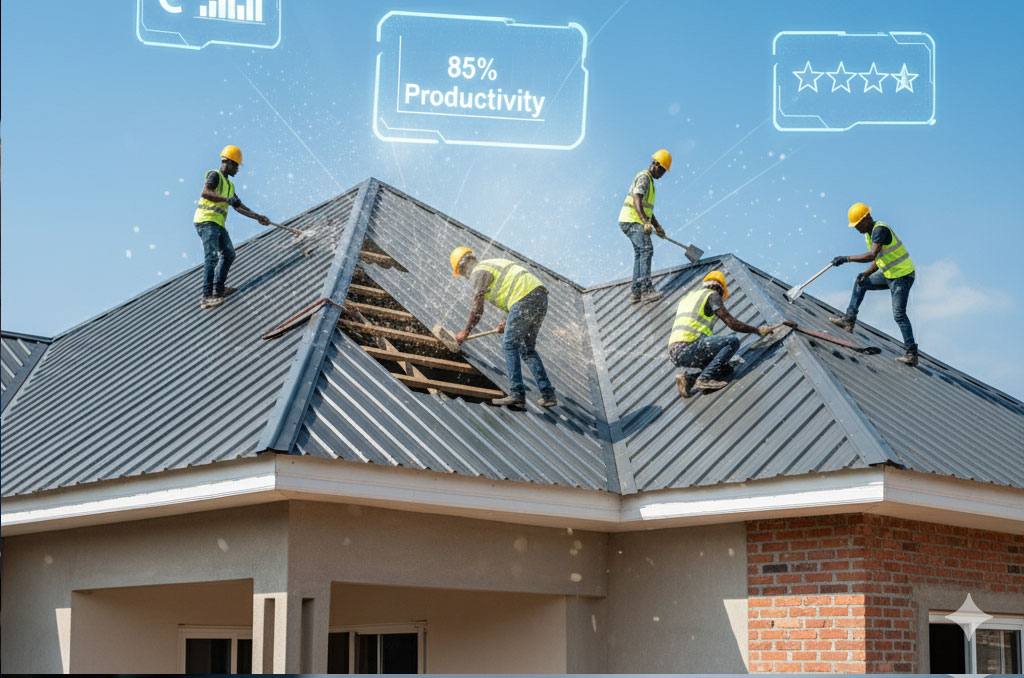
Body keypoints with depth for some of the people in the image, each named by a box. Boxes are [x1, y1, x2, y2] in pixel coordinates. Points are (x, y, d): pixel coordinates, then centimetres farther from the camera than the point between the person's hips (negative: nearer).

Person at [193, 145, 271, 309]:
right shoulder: (215, 175, -2)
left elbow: (239, 207, 30)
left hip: (219, 224, 10)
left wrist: (258, 217, 24)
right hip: (206, 221, -10)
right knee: (212, 256, -20)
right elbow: (205, 193, -20)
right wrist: (228, 199, -27)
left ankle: (218, 289, 23)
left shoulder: (229, 185, 26)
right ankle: (207, 297, -29)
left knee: (229, 255, 14)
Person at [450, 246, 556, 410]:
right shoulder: (494, 264, 31)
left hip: (527, 297, -9)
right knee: (528, 349, 13)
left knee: (510, 345, -5)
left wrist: (465, 332, 12)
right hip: (541, 297, 9)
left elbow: (477, 310, 0)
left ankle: (517, 395, -11)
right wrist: (508, 322, 29)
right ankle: (548, 395, 9)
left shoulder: (478, 272, 3)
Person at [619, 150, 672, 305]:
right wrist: (646, 222, -37)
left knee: (640, 253, 9)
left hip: (637, 223, 11)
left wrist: (657, 226, 21)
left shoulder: (650, 180, 22)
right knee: (646, 249, -21)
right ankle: (646, 289, -30)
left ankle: (636, 291, 9)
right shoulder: (644, 177, -11)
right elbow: (636, 201, -26)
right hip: (631, 221, -11)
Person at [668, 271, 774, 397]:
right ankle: (705, 378, -14)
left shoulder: (686, 296, 30)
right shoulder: (712, 295, 7)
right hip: (688, 347, -8)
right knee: (732, 341, -6)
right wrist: (758, 330, 9)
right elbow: (732, 323, -2)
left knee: (726, 370, 21)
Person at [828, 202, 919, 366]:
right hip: (889, 274, 10)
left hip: (902, 275, -10)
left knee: (899, 315, -11)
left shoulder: (880, 229, -20)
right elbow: (877, 260, 16)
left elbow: (872, 255, -32)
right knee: (860, 283, 20)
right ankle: (849, 320, 18)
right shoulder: (869, 234, 11)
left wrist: (847, 258, -28)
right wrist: (866, 274, 0)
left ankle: (912, 354, -9)